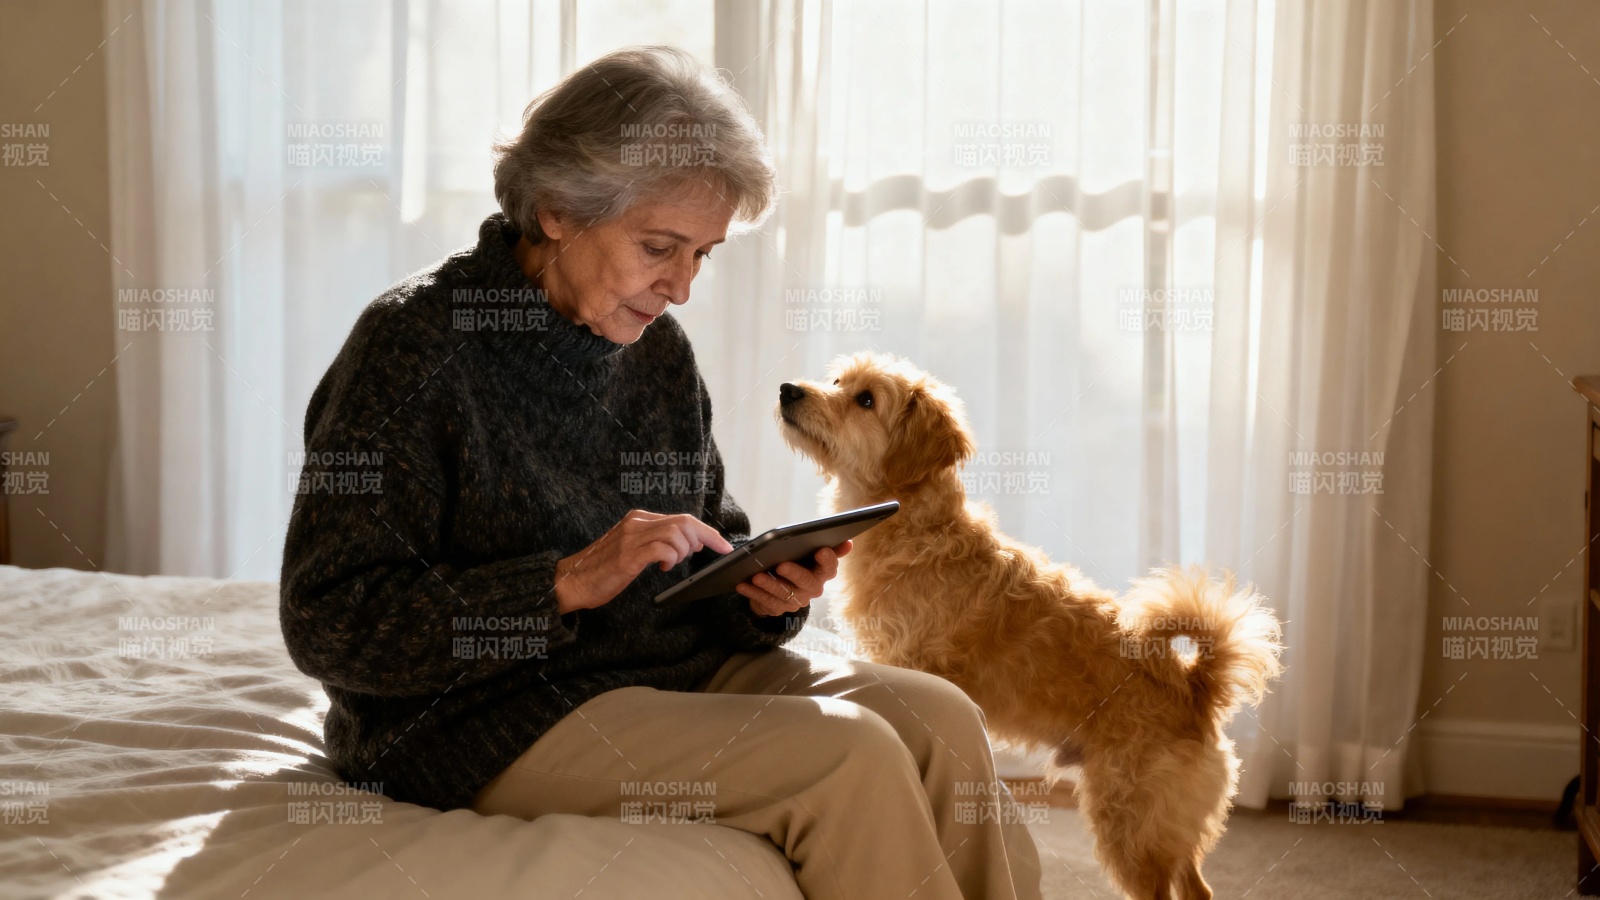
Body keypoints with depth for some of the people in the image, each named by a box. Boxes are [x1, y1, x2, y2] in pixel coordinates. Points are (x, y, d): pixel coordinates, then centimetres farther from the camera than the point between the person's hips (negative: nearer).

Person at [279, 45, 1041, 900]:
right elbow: (330, 622, -18)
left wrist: (763, 592, -7)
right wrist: (569, 582, -25)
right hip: (488, 720, -7)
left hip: (677, 670, 7)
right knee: (844, 754, -23)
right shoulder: (413, 343, -13)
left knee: (938, 719, -12)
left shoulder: (656, 349, 10)